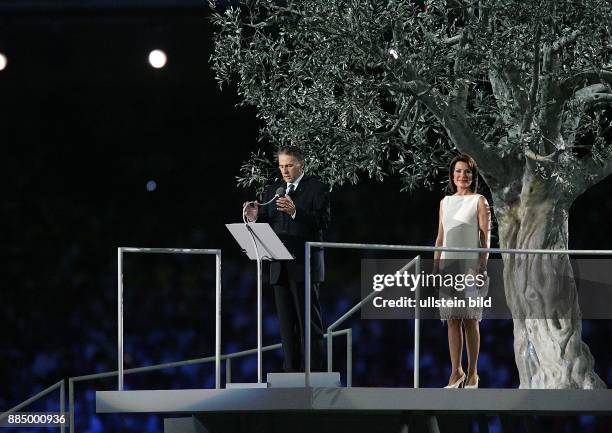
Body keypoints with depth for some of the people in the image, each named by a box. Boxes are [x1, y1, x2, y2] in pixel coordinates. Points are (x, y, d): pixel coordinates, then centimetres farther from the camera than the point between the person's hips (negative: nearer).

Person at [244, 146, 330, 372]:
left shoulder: (317, 188, -2)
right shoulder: (273, 190, 15)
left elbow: (324, 221, -13)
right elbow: (266, 226, 12)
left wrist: (295, 212, -25)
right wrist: (255, 218, -10)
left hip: (304, 266, -6)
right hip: (280, 267, 6)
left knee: (309, 321, -5)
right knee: (286, 323, 8)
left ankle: (313, 372, -5)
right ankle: (291, 371, 11)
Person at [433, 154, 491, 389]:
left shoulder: (479, 202, 2)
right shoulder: (445, 202, 14)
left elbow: (485, 238, -3)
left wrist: (482, 268, -11)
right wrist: (435, 268, 11)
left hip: (470, 266, -4)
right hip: (448, 266, 4)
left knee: (470, 320, -3)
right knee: (452, 320, 2)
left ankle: (472, 373, 3)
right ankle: (456, 372, 6)